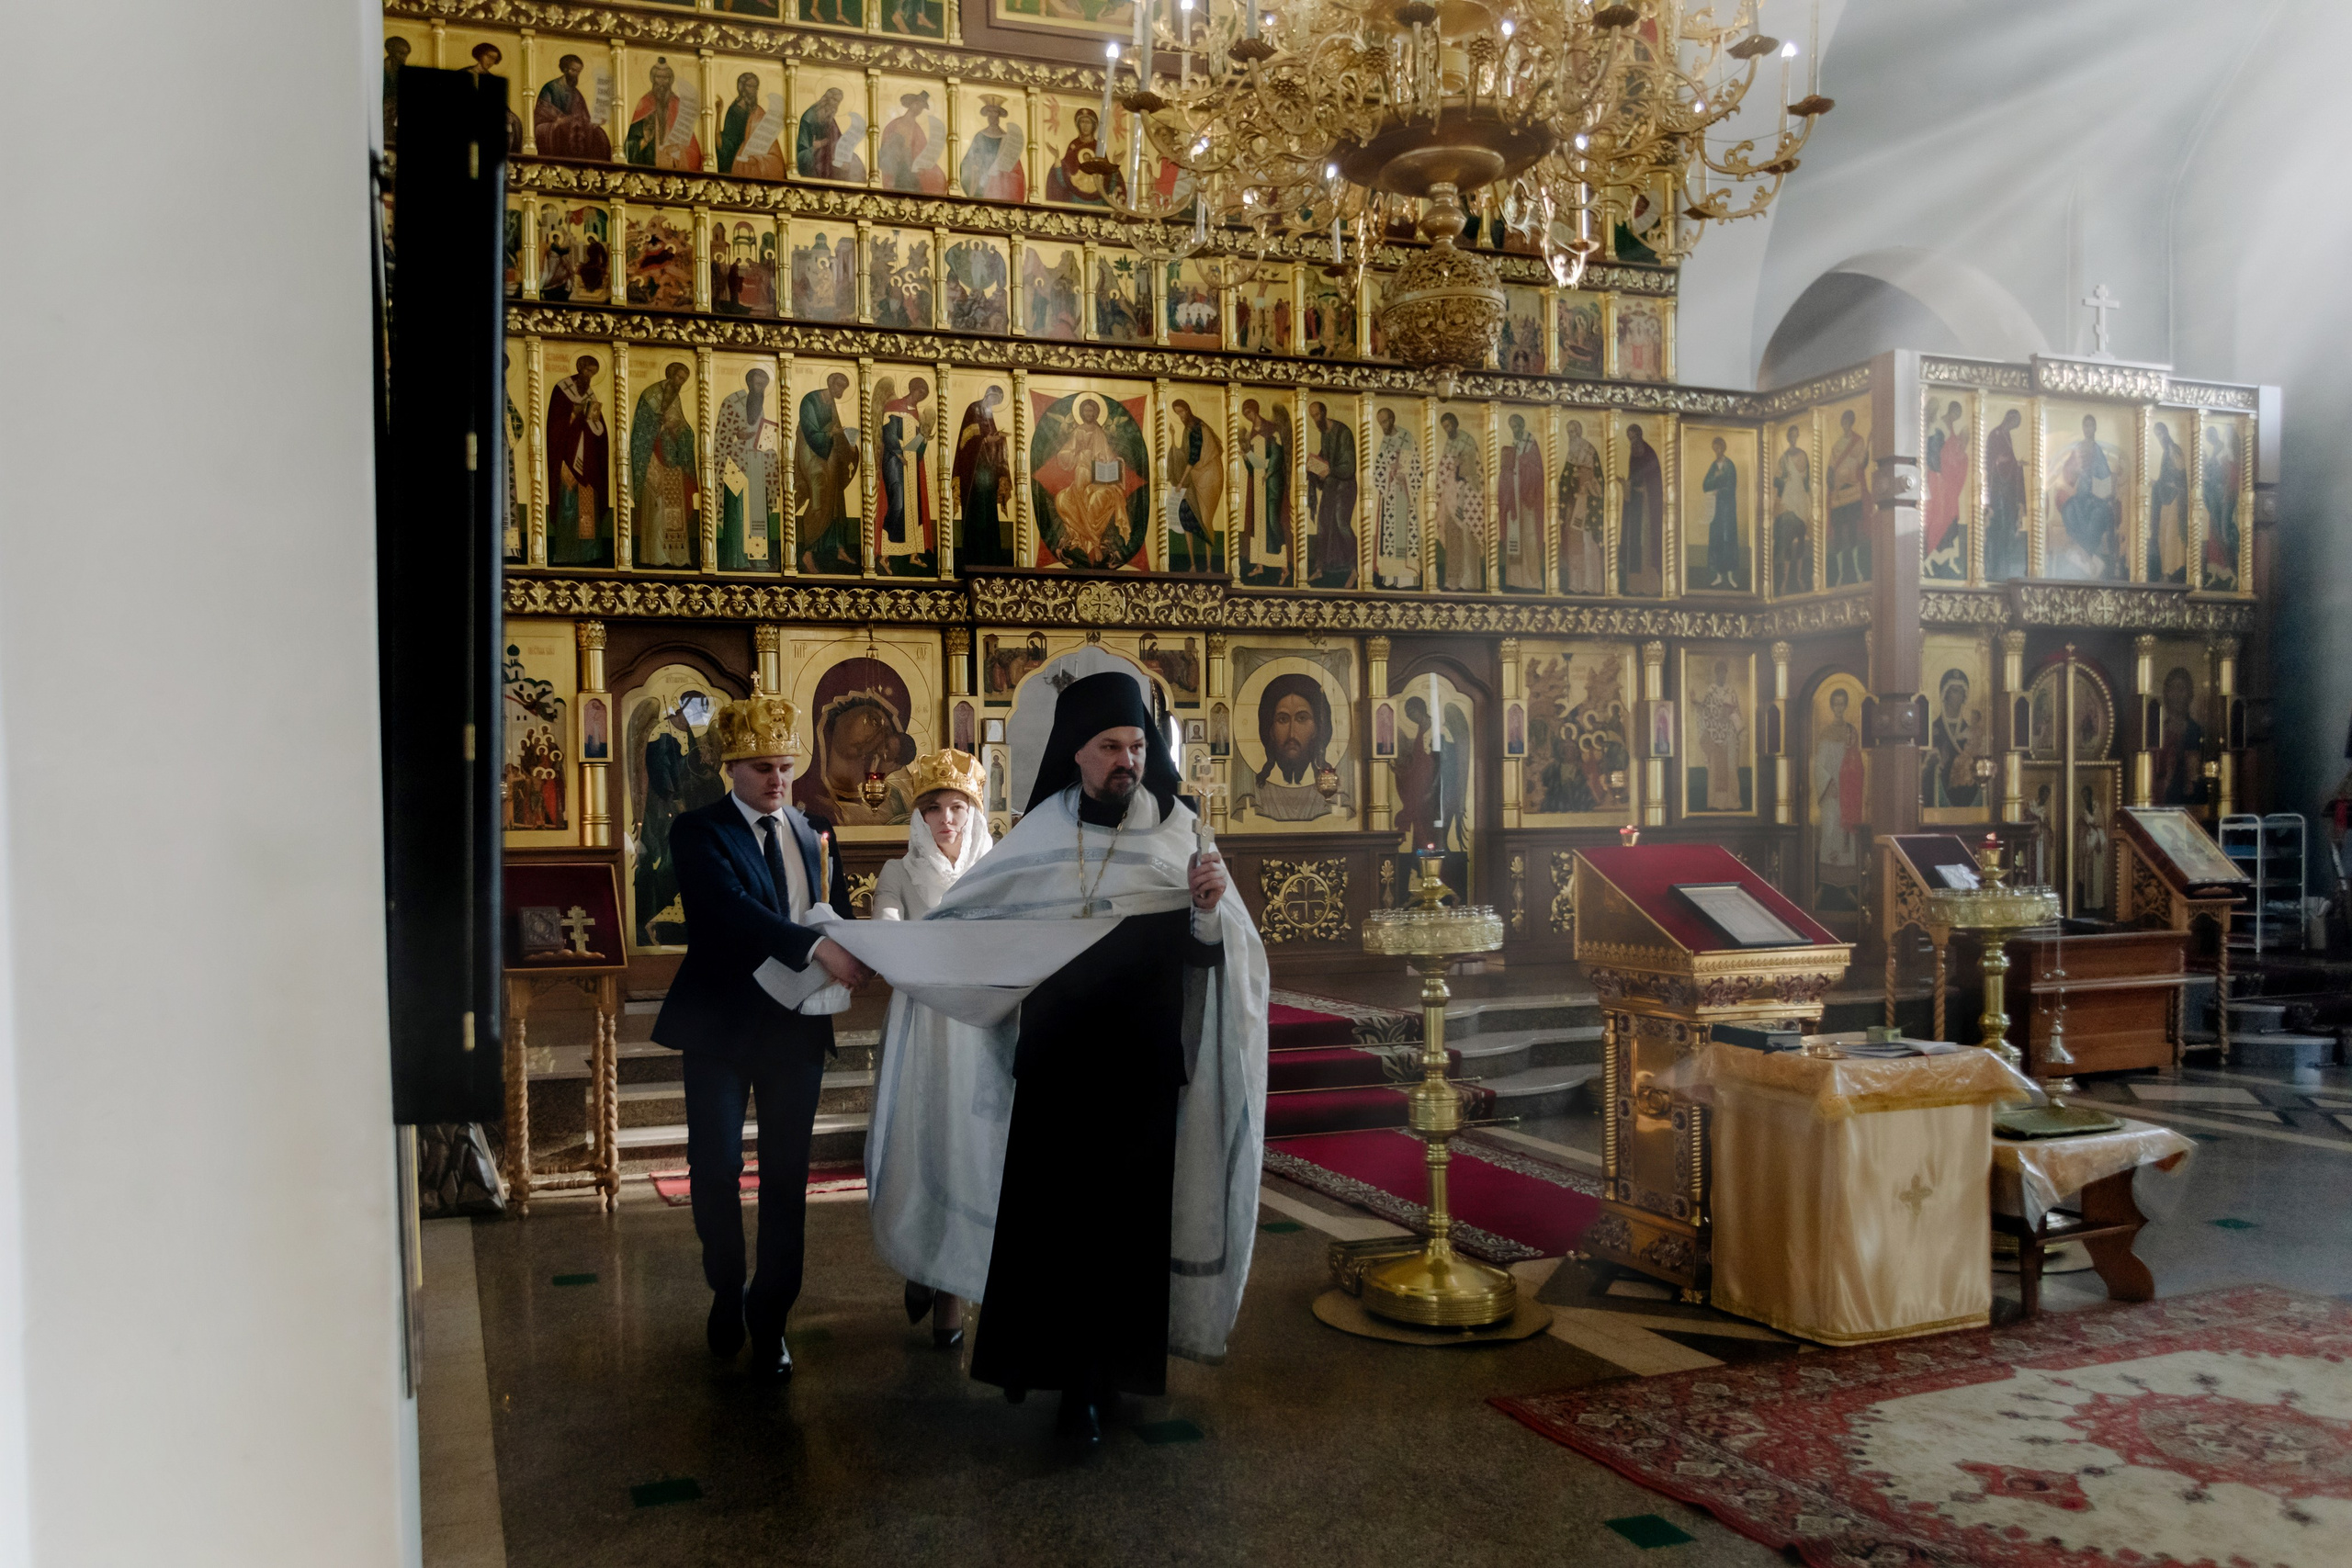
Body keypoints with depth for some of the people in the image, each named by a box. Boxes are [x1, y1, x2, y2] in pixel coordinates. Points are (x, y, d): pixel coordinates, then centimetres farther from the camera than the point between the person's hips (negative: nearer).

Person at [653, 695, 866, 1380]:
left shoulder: (813, 832, 8)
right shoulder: (699, 831, -7)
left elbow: (837, 912, 13)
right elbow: (731, 907, -23)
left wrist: (852, 952, -11)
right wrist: (816, 946, -35)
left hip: (796, 1023, 3)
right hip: (721, 1022, -3)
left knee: (787, 1176, 6)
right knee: (715, 1170, 7)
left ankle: (770, 1317, 19)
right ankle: (727, 1293, 31)